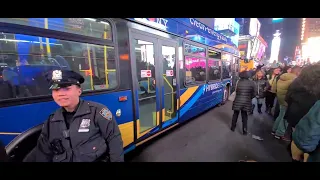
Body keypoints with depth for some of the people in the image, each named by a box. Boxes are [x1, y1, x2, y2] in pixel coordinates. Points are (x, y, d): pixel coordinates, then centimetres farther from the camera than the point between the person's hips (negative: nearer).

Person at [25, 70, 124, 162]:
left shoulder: (96, 111, -10)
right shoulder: (51, 122, 9)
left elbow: (114, 140, -8)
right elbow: (42, 153, 17)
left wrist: (117, 160, -9)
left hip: (97, 159, -3)